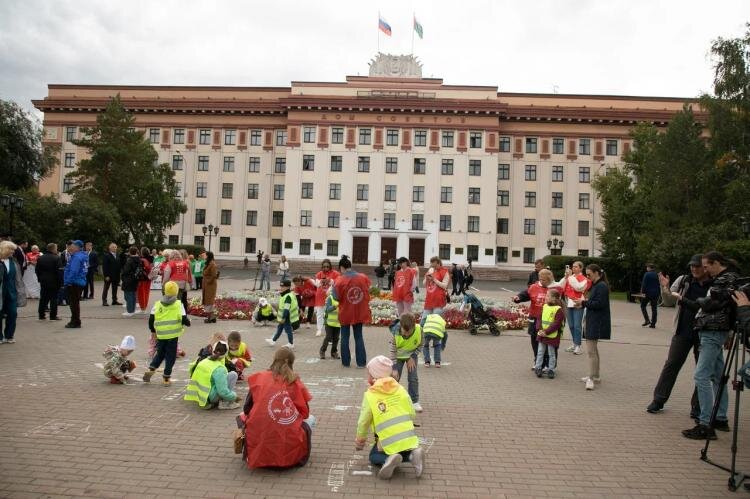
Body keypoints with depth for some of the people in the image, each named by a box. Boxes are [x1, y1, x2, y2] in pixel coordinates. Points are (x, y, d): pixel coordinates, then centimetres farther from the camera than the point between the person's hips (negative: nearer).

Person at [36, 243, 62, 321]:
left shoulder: (40, 258, 6)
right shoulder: (56, 258, -13)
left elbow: (37, 270, 8)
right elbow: (58, 271, -15)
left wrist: (40, 279, 16)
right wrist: (60, 282, -9)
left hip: (43, 282, 6)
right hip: (53, 282, -5)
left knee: (43, 298, 12)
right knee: (53, 299, 0)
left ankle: (41, 315, 15)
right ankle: (53, 316, 1)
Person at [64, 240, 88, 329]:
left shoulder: (77, 257, -19)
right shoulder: (83, 256, 12)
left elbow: (73, 271, -24)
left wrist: (68, 282, -20)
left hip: (74, 284, -10)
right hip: (81, 282, 10)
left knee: (73, 303, -2)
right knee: (75, 302, 19)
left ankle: (75, 322, 4)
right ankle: (75, 321, 28)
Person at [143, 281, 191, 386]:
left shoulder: (157, 304, 3)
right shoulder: (178, 304, -6)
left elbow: (151, 319, 3)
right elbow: (184, 319, -10)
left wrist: (153, 331, 18)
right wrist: (188, 323, 13)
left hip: (160, 335, 3)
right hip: (173, 335, -3)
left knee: (160, 353, 23)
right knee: (170, 356, 8)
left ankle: (151, 369, 6)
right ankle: (167, 378, 10)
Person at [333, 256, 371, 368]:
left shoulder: (340, 281, -18)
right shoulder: (363, 277, -7)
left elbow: (336, 297, -15)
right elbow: (368, 292, 3)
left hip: (345, 313, -3)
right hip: (360, 313, 3)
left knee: (345, 337, 12)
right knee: (359, 337, 12)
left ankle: (345, 361, 17)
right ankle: (361, 362, 11)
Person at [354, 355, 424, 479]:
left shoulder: (370, 395, -5)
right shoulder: (400, 389, 6)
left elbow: (363, 422, -2)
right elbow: (412, 413, 7)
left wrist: (360, 440, 16)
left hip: (389, 443, -4)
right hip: (409, 439, 4)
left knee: (374, 457, 25)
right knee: (402, 454, 35)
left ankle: (389, 459, -7)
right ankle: (412, 454, 1)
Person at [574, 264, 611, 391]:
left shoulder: (601, 286, -15)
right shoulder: (595, 285, 16)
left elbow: (599, 304, -22)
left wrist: (584, 302, -14)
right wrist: (584, 302, 2)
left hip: (598, 322, -11)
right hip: (593, 321, 11)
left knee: (591, 350, -10)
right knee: (593, 349, 19)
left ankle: (591, 378, -6)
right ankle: (595, 376, 30)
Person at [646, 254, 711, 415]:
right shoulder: (683, 281, 1)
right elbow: (668, 300, 5)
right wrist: (665, 288, -14)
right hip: (683, 331, 2)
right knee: (671, 364, 4)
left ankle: (697, 406, 18)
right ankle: (658, 400, 11)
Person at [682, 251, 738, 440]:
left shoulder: (725, 280, -14)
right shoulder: (723, 279, 16)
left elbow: (710, 304, -16)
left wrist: (699, 300, 1)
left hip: (713, 332, -11)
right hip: (714, 332, 11)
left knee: (701, 376, -13)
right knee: (717, 376, 16)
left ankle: (706, 425, -12)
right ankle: (721, 419, 25)